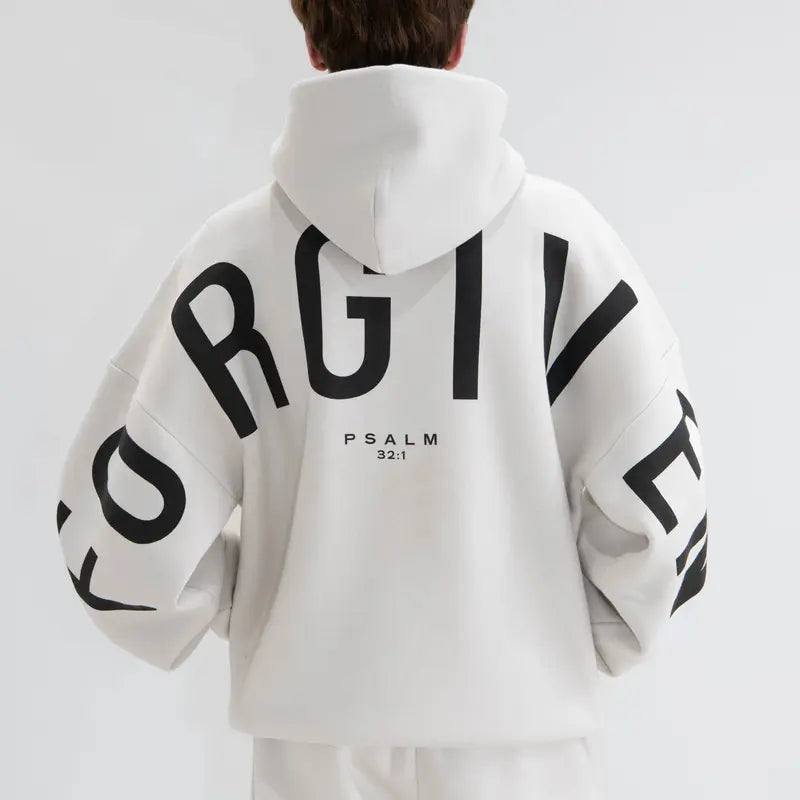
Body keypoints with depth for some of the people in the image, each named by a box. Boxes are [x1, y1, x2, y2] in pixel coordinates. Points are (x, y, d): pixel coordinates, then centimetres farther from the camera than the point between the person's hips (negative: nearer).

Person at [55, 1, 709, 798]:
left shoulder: (238, 245, -10)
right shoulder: (560, 234, -10)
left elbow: (126, 522, -9)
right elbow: (659, 497, -10)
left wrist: (235, 608, 9)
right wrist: (586, 637, 8)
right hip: (515, 731, 0)